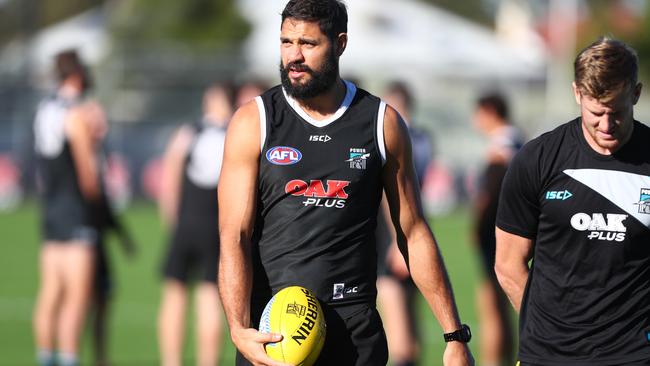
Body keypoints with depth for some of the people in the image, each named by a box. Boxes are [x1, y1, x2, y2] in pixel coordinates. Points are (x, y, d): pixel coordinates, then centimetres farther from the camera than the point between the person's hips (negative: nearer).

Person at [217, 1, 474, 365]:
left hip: (356, 331, 0)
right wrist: (239, 329, -21)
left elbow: (414, 235, 7)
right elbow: (234, 236, -6)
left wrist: (456, 335, 3)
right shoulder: (253, 123, 0)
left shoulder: (383, 123, 4)